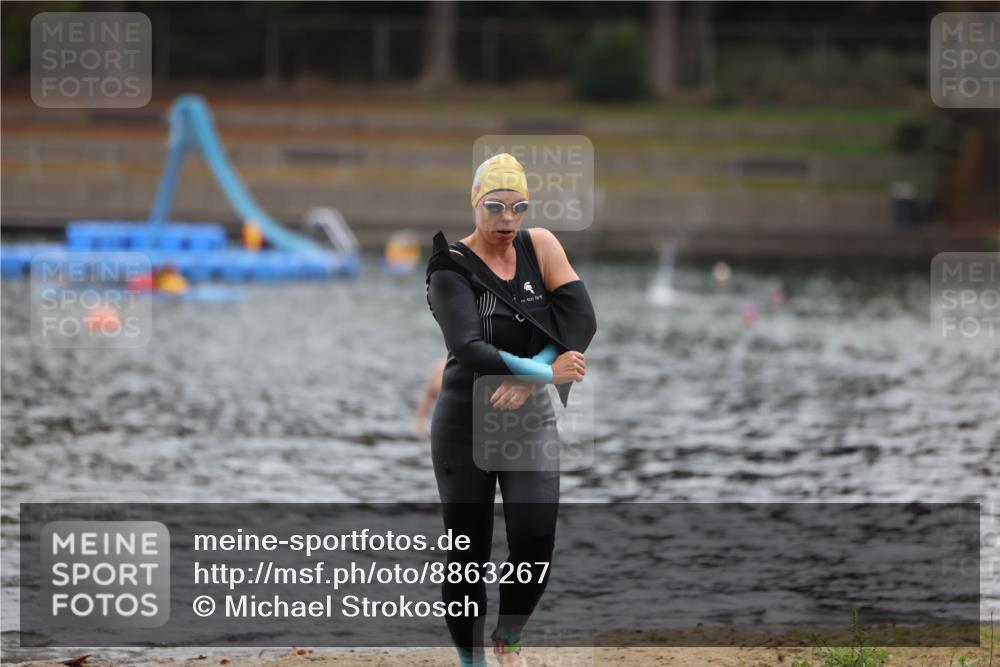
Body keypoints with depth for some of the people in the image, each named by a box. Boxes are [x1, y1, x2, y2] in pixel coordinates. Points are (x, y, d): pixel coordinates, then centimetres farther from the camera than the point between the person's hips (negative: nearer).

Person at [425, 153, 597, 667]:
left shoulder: (540, 246, 0)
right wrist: (545, 372, -30)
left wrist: (528, 379, -21)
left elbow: (582, 320, -9)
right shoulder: (452, 268, -10)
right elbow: (467, 349, -23)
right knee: (469, 553, 2)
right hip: (465, 423, -2)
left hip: (532, 418, 2)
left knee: (536, 541, -12)